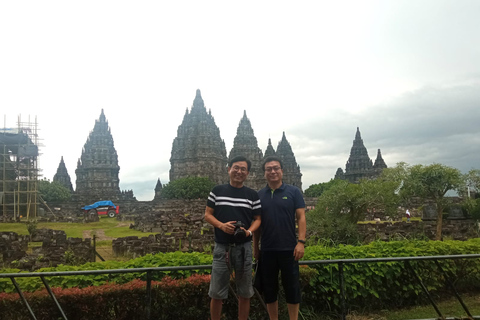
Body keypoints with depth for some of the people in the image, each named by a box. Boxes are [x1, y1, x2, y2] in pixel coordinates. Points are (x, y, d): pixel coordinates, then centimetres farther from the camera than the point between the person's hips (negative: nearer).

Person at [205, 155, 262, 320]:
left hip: (244, 247, 1)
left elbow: (257, 219, 6)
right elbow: (207, 215, 3)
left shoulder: (252, 195, 4)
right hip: (221, 247, -1)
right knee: (216, 293, 6)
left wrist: (249, 231, -15)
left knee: (244, 292, 11)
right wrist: (221, 225, -16)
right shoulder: (217, 191, 2)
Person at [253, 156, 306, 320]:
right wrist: (255, 247, 8)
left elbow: (301, 217, -3)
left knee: (292, 288, 6)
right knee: (269, 289, 11)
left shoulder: (293, 192, -1)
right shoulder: (259, 195, 6)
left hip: (289, 249, -2)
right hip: (266, 250, 3)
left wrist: (301, 242, -12)